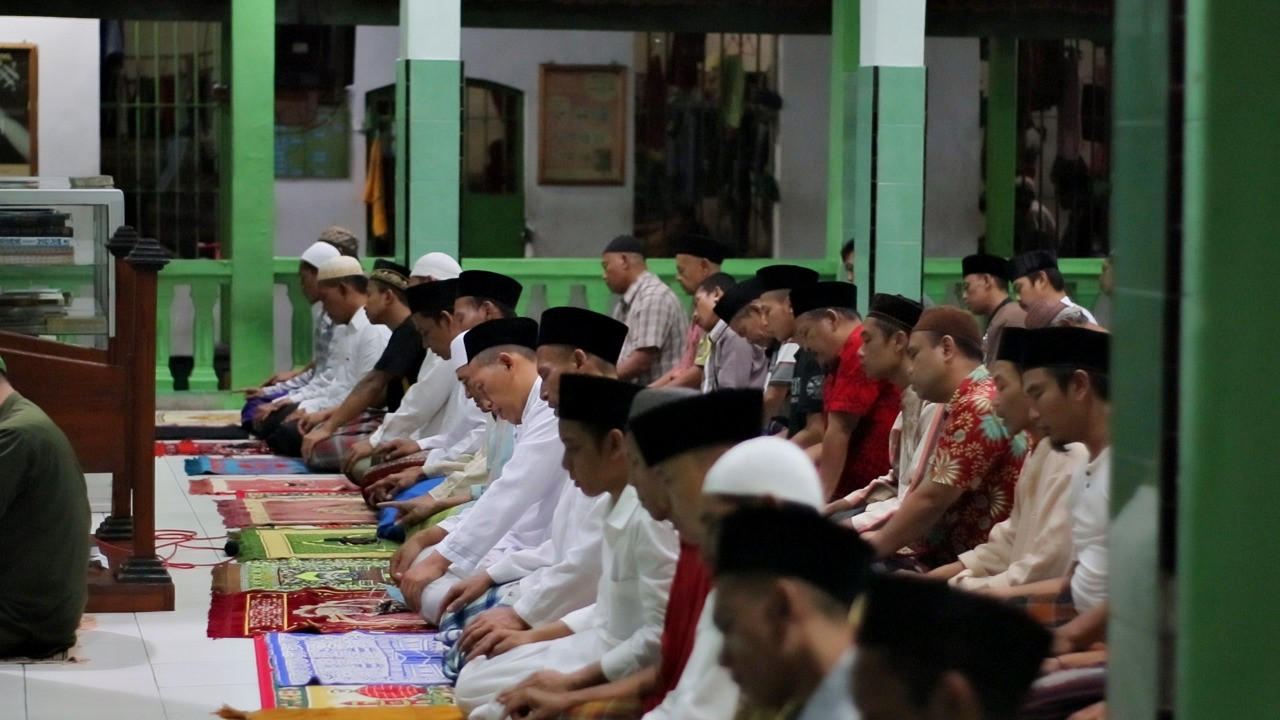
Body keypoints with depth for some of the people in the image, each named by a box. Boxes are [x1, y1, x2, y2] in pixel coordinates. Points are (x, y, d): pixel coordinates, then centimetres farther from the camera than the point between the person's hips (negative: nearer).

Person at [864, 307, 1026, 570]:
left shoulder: (978, 406, -16)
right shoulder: (966, 403, 18)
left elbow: (930, 501, -19)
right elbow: (926, 498, 18)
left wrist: (874, 546, -8)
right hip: (946, 551, 10)